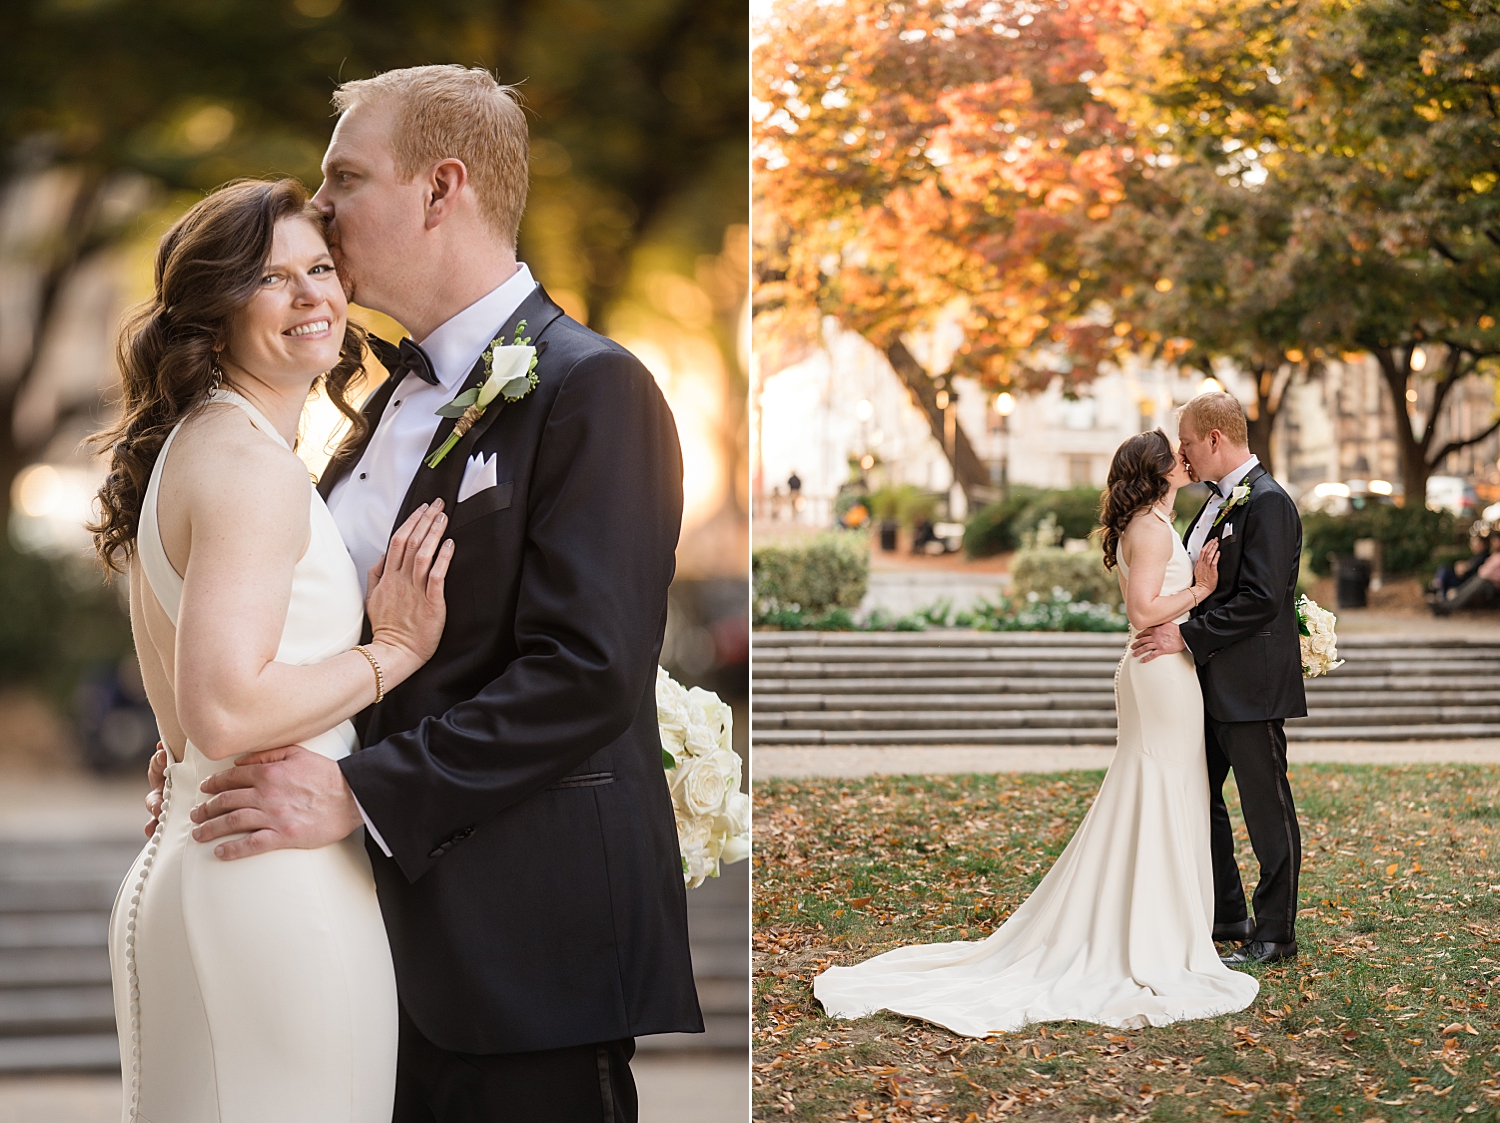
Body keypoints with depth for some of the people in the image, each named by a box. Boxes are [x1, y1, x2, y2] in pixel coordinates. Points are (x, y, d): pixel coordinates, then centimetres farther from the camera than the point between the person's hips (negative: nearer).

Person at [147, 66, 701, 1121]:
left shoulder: (590, 388, -13)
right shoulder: (400, 391, 15)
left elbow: (587, 670, -21)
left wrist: (359, 794, -21)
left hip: (527, 943, -8)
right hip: (402, 916, 8)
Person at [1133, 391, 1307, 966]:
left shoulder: (1267, 503, -16)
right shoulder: (1219, 500, 13)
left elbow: (1261, 600, -23)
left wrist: (1187, 636, -22)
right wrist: (1172, 629, 8)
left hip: (1251, 685, -10)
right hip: (1211, 682, 10)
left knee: (1266, 807, 1)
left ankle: (1274, 934, 10)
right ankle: (1226, 913, 30)